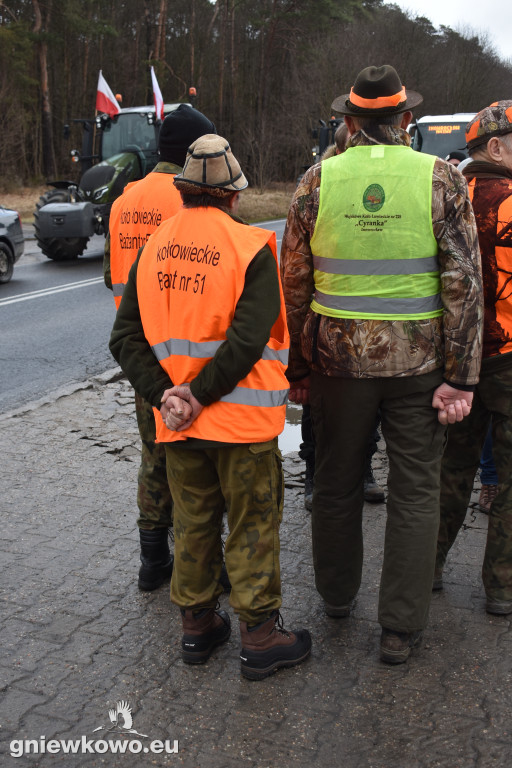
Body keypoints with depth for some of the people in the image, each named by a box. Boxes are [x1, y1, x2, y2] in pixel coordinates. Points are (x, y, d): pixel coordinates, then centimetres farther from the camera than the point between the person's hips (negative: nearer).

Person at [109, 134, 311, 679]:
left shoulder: (153, 247, 4)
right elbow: (249, 339, -22)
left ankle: (197, 626, 31)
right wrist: (201, 396, -16)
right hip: (243, 419, -4)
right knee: (252, 527, 8)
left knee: (193, 522, 18)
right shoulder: (250, 247, -10)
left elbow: (126, 337, -1)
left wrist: (164, 394, -8)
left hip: (177, 422, 5)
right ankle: (260, 638, 19)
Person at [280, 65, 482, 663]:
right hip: (417, 360, -1)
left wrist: (296, 368, 9)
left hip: (338, 355, 1)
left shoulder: (318, 180, -1)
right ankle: (401, 627, 19)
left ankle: (337, 596, 37)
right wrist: (460, 377, -6)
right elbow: (464, 283, -9)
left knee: (335, 483, 18)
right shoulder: (441, 178, -4)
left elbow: (293, 284, 1)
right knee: (415, 491, 10)